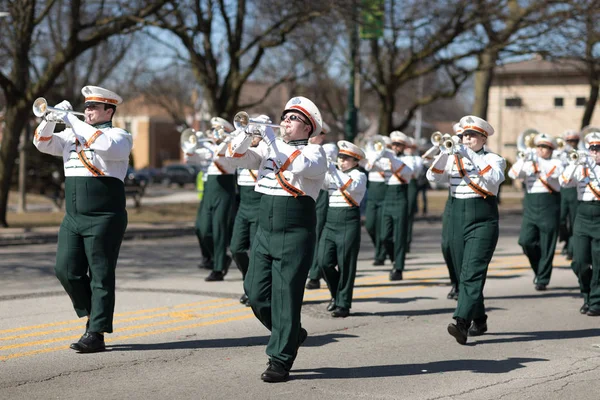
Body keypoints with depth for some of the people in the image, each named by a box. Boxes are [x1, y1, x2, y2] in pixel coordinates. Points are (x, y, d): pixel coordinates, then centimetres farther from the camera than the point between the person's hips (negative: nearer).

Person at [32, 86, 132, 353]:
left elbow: (106, 146, -25)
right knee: (66, 270, 2)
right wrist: (51, 118, -4)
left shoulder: (118, 136, -3)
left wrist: (72, 120, -20)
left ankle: (96, 333, -2)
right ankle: (95, 315, 20)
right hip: (73, 217, 7)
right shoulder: (73, 135, 17)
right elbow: (42, 143, 13)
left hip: (104, 218, -7)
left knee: (100, 275, -4)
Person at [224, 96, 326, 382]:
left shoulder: (315, 152, -3)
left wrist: (272, 139, -22)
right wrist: (246, 133, -12)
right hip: (265, 231, 6)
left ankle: (281, 361, 2)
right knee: (256, 293, 7)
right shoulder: (271, 148, 15)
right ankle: (292, 334, 30)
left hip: (296, 235, -6)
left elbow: (300, 166, -25)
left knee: (286, 295, -5)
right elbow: (237, 156, 5)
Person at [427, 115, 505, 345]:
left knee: (472, 273, -17)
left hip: (483, 221, -5)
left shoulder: (493, 160, -1)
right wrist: (444, 154, -18)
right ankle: (479, 321, 25)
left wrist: (470, 157, -27)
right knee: (462, 274, 11)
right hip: (457, 219, 5)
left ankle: (462, 323, -28)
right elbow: (433, 176, -2)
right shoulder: (453, 159, 11)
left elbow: (493, 178, -21)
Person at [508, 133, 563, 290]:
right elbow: (513, 174, -2)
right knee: (525, 241, -10)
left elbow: (554, 173, -17)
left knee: (546, 247, -2)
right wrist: (523, 160, -16)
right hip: (530, 208, 3)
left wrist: (537, 162, -23)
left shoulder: (556, 163, 6)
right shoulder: (529, 164, 14)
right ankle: (538, 270, 13)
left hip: (549, 208, -3)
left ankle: (542, 279, 7)